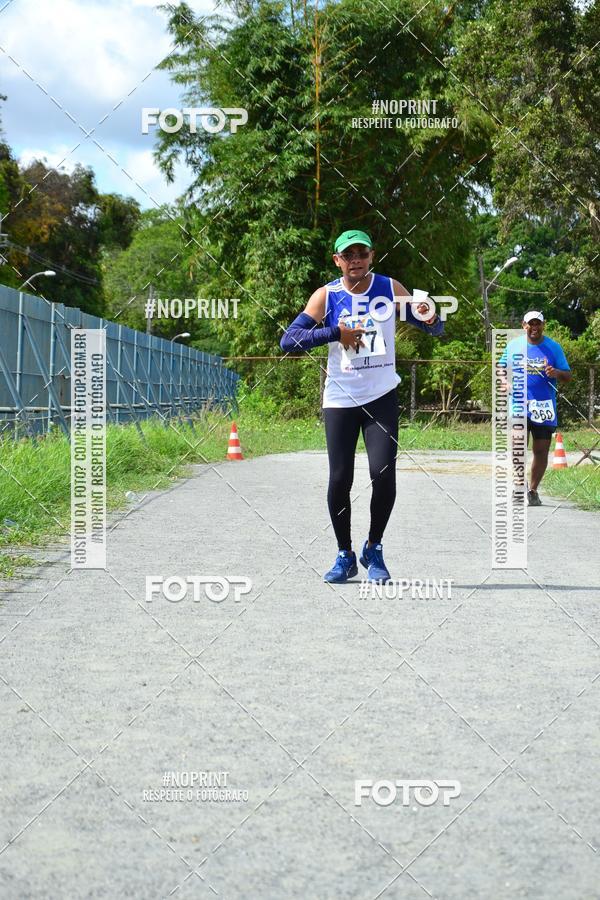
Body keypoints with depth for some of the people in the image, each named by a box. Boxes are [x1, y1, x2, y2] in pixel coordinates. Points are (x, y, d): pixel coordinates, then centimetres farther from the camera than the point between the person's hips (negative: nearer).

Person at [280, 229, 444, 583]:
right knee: (340, 479, -2)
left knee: (383, 473, -11)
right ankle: (345, 555, 17)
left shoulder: (390, 289, 0)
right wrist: (335, 333, -23)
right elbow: (288, 340, -11)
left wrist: (430, 318, -21)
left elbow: (435, 329, 4)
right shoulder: (326, 296, -3)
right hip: (340, 400, 0)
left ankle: (374, 549, 10)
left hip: (381, 397, 0)